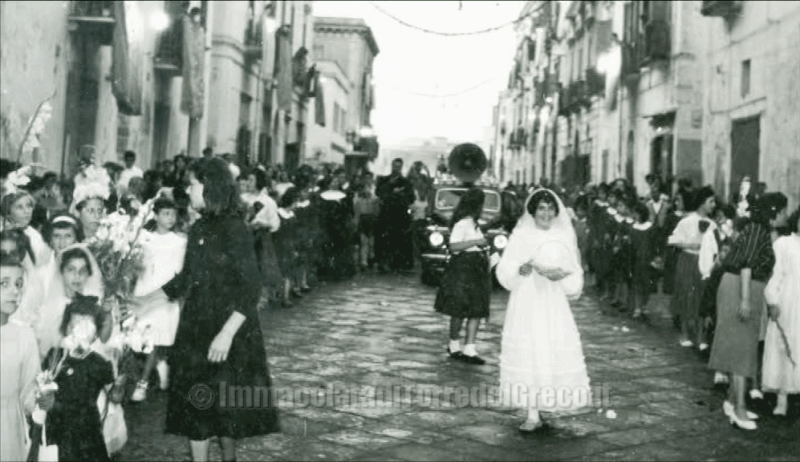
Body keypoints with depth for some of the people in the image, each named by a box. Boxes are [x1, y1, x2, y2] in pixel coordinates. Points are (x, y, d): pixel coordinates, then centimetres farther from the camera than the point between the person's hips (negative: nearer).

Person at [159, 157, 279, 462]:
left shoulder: (235, 229, -14)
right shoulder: (199, 228, 6)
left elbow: (251, 289, -19)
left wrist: (227, 334, -27)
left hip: (227, 328, -7)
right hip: (196, 328, 7)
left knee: (225, 400, 2)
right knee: (195, 400, 9)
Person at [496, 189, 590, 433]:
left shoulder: (564, 236, 8)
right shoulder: (521, 235, 2)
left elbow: (575, 274, 11)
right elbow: (505, 270, 0)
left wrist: (561, 275, -10)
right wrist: (521, 270, -20)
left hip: (554, 304, 2)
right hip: (526, 303, -2)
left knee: (555, 352, -2)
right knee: (527, 353, -5)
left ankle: (541, 403, 19)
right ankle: (532, 414, -2)